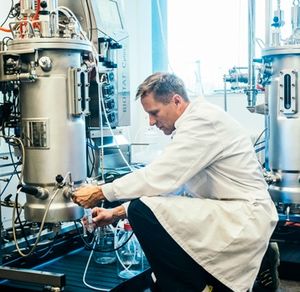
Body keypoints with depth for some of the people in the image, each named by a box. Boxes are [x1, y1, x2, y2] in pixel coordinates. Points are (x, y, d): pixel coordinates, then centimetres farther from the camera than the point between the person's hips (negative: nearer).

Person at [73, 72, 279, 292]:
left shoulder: (202, 121, -16)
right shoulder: (194, 123, 15)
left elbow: (157, 178, -22)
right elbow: (169, 184, 16)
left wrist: (100, 193, -10)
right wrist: (117, 213, 13)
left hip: (243, 219, -11)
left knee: (143, 211, -20)